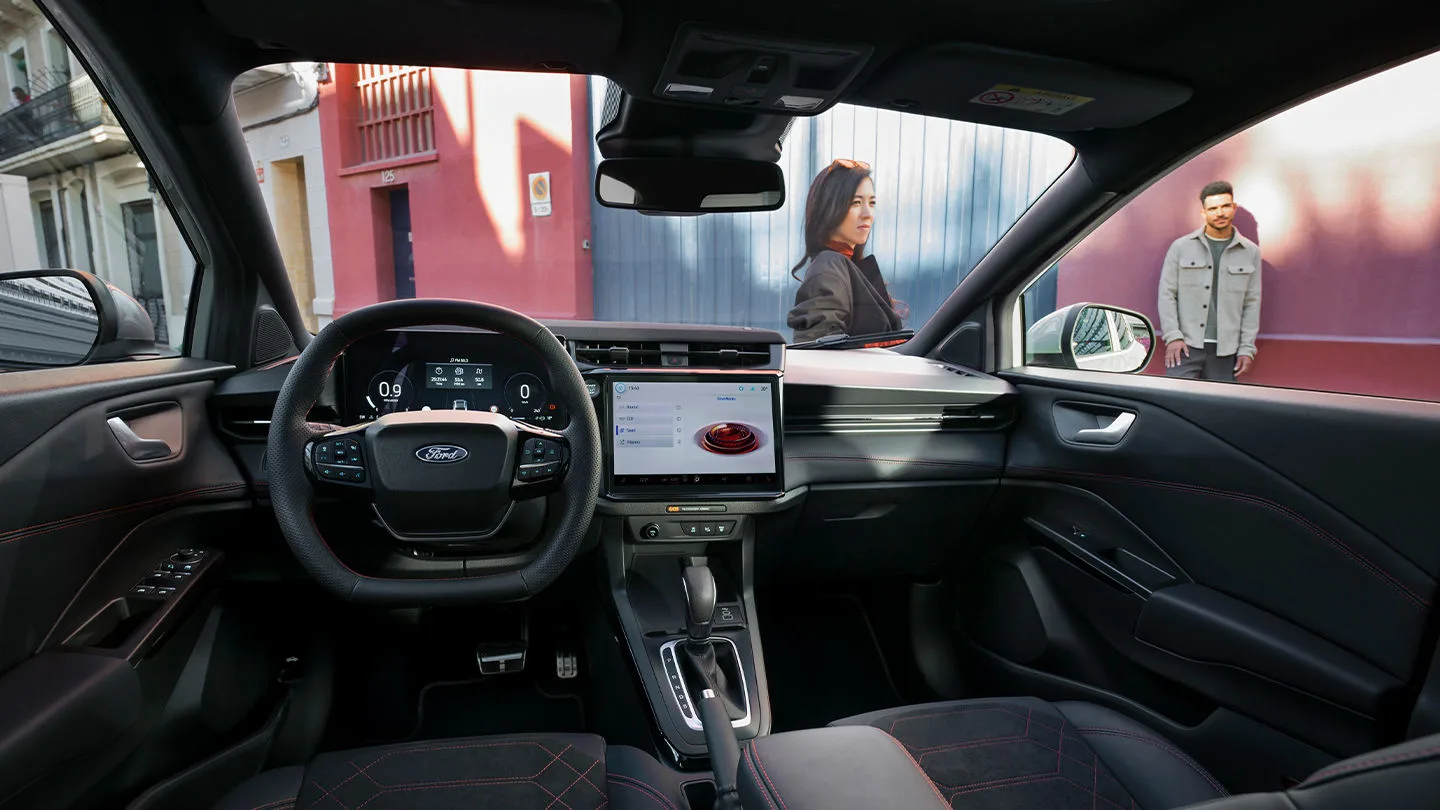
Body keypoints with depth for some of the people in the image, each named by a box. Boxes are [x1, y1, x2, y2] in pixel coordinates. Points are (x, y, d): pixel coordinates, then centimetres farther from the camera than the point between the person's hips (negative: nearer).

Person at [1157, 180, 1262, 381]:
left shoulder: (1250, 252, 11)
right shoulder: (1181, 247, 6)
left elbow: (1252, 303, 11)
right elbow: (1166, 294, 4)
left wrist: (1247, 349, 4)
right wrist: (1172, 336, -6)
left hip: (1225, 351, 2)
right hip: (1186, 345, -2)